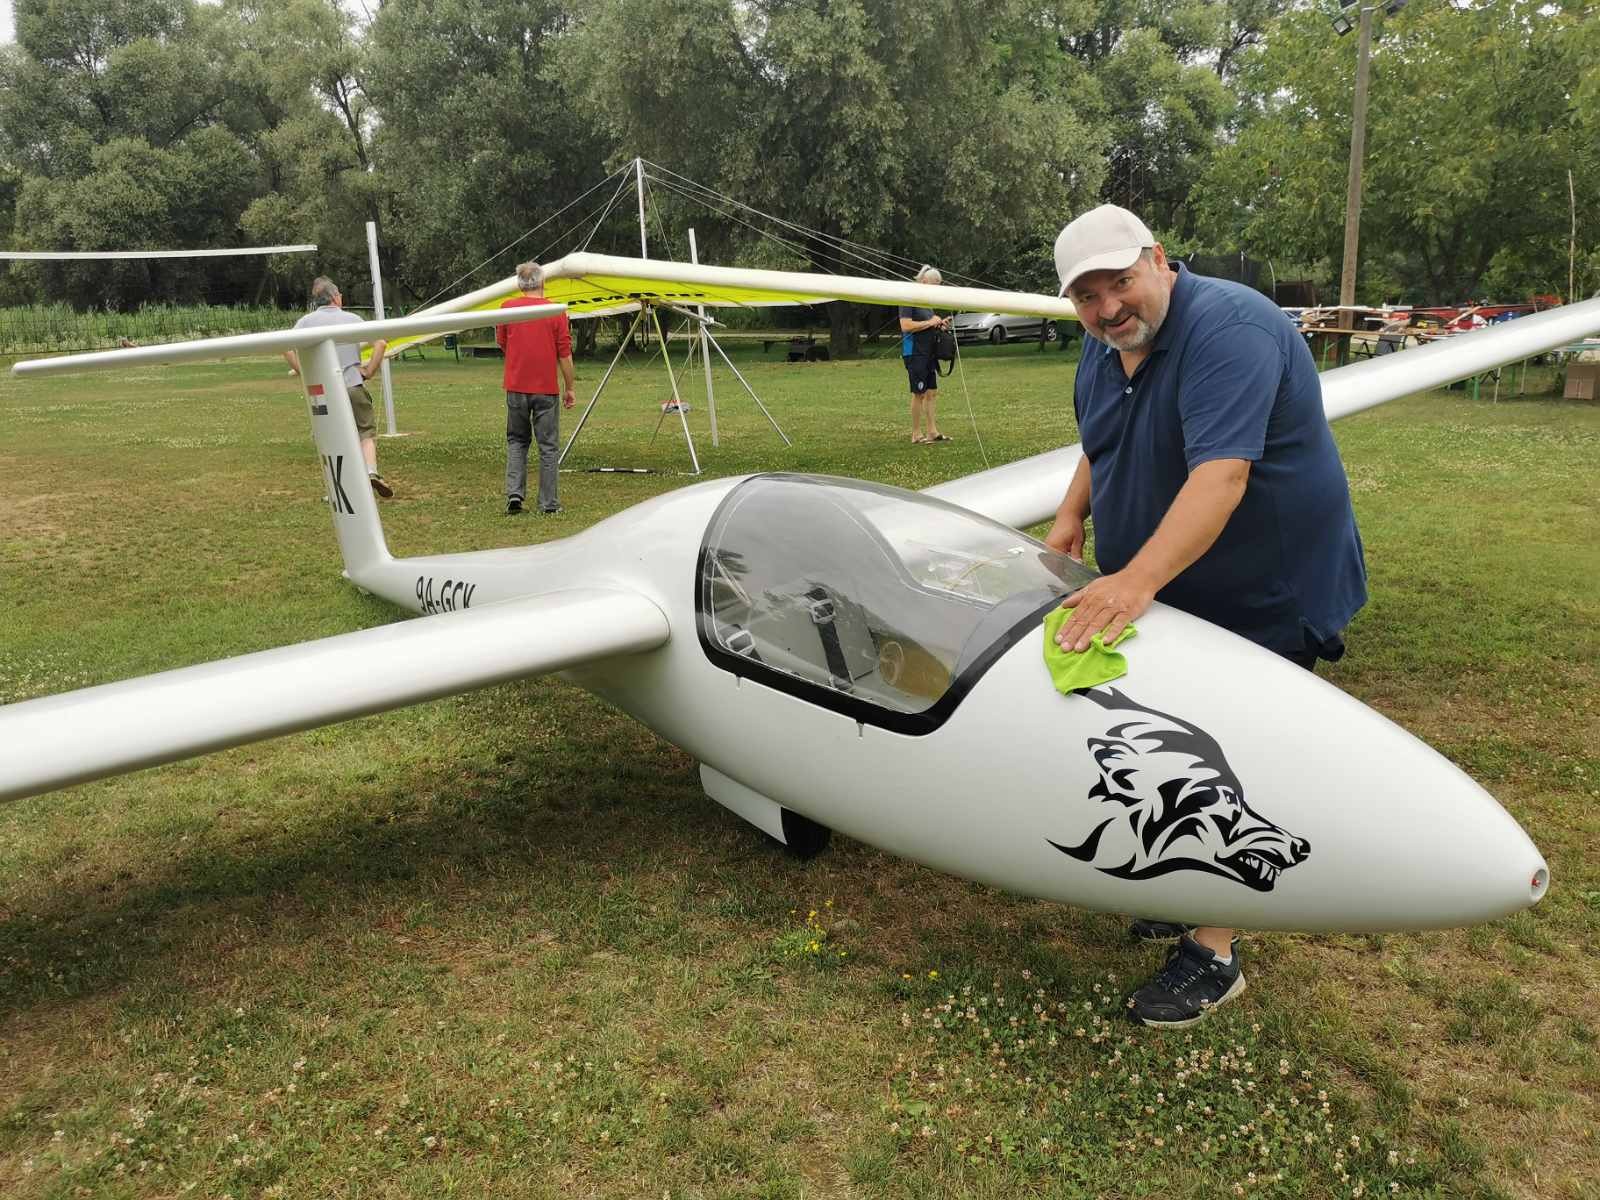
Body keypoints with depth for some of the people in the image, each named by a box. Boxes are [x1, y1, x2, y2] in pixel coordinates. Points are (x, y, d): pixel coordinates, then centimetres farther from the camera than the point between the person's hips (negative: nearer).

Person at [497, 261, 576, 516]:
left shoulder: (508, 307, -1)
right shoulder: (556, 312, -6)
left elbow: (501, 343, 12)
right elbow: (565, 354, -4)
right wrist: (570, 387, 4)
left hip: (516, 387, 2)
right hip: (546, 389, -2)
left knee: (516, 441, 16)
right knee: (548, 446, 6)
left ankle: (514, 493, 1)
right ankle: (548, 503, 8)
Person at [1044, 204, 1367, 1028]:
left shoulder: (1226, 329, -26)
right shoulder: (1104, 348, 3)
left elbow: (1222, 474, -37)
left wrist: (1137, 579, -45)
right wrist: (1071, 515, 3)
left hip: (1269, 596, -8)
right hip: (1171, 594, 8)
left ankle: (1213, 953, 10)